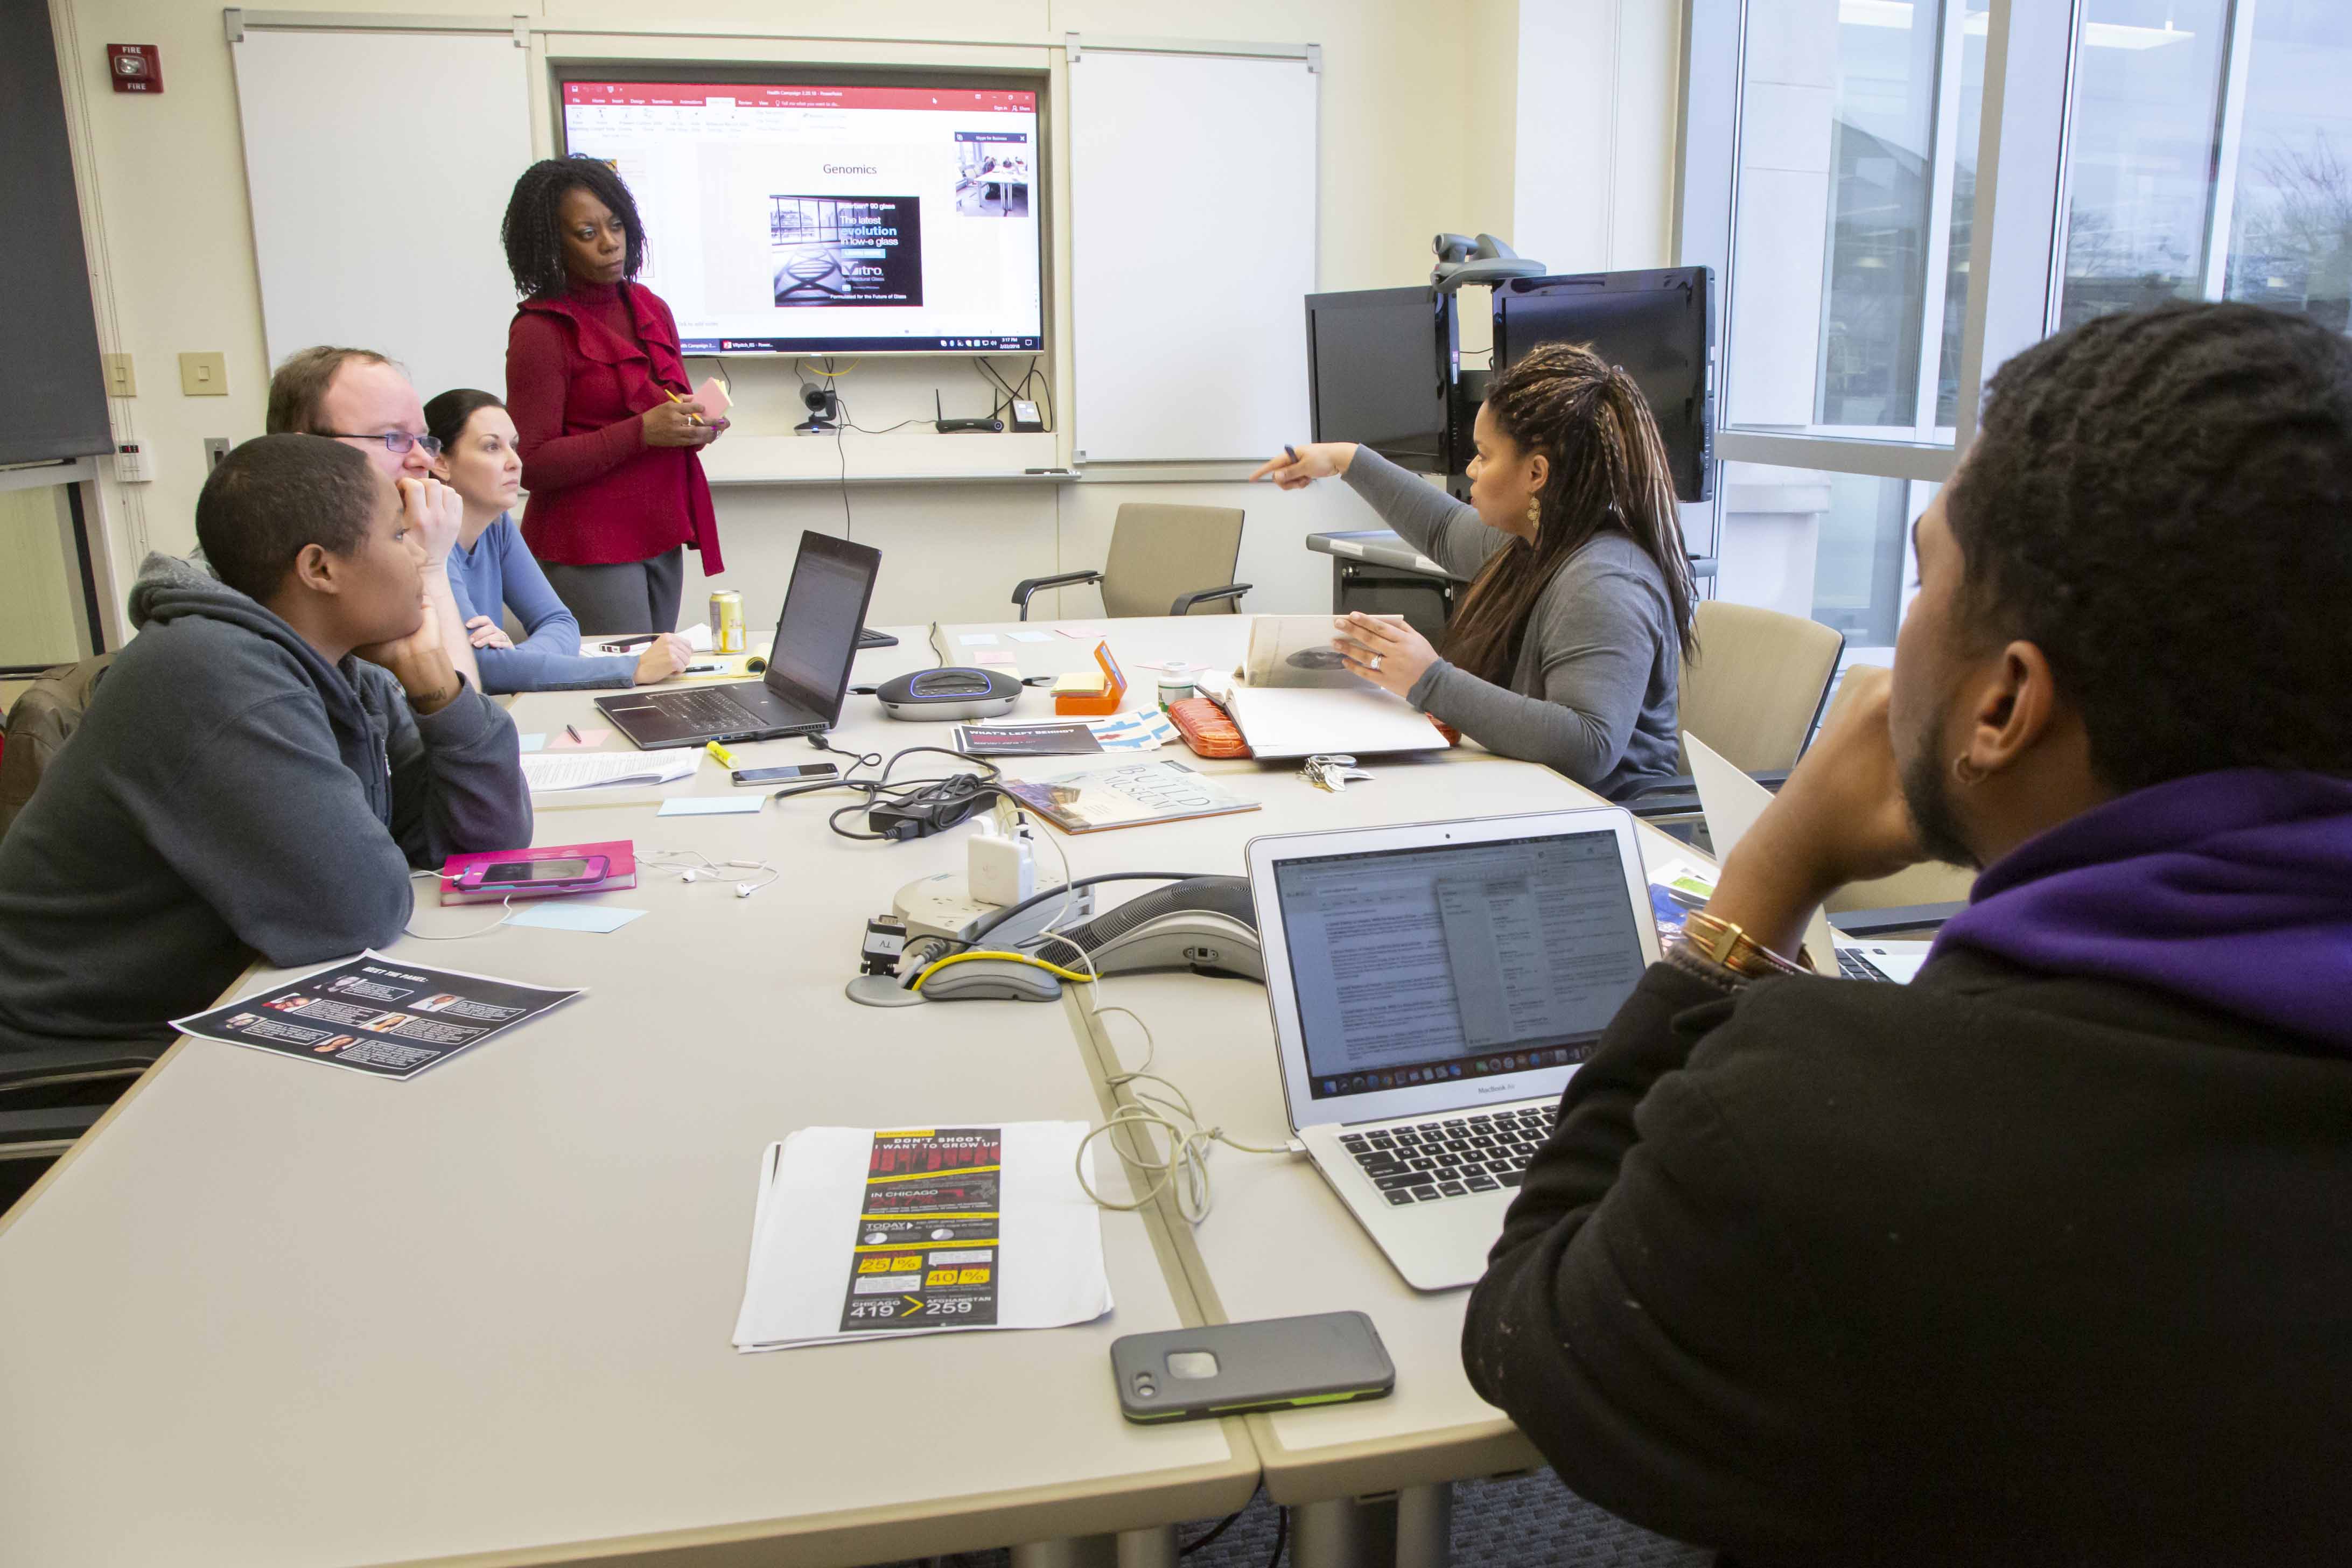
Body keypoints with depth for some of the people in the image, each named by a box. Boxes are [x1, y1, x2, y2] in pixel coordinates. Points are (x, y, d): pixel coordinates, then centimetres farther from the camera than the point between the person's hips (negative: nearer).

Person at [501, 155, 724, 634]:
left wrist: (697, 425, -1)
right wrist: (643, 432, -20)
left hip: (660, 536, 7)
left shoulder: (650, 309, 12)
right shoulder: (539, 330, -9)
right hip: (587, 547, -7)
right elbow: (532, 464, -14)